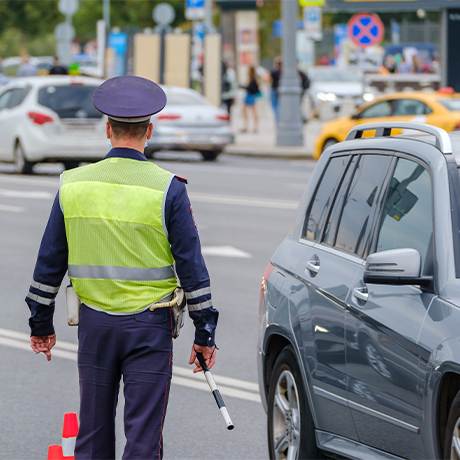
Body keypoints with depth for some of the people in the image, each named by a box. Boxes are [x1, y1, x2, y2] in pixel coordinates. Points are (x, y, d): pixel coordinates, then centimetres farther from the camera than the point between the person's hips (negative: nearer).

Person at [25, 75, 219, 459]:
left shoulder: (73, 184, 1)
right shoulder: (168, 189, -9)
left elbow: (49, 263, 5)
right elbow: (191, 265, -8)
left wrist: (41, 324, 15)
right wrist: (205, 333, -1)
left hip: (94, 323, 3)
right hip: (149, 326, -3)